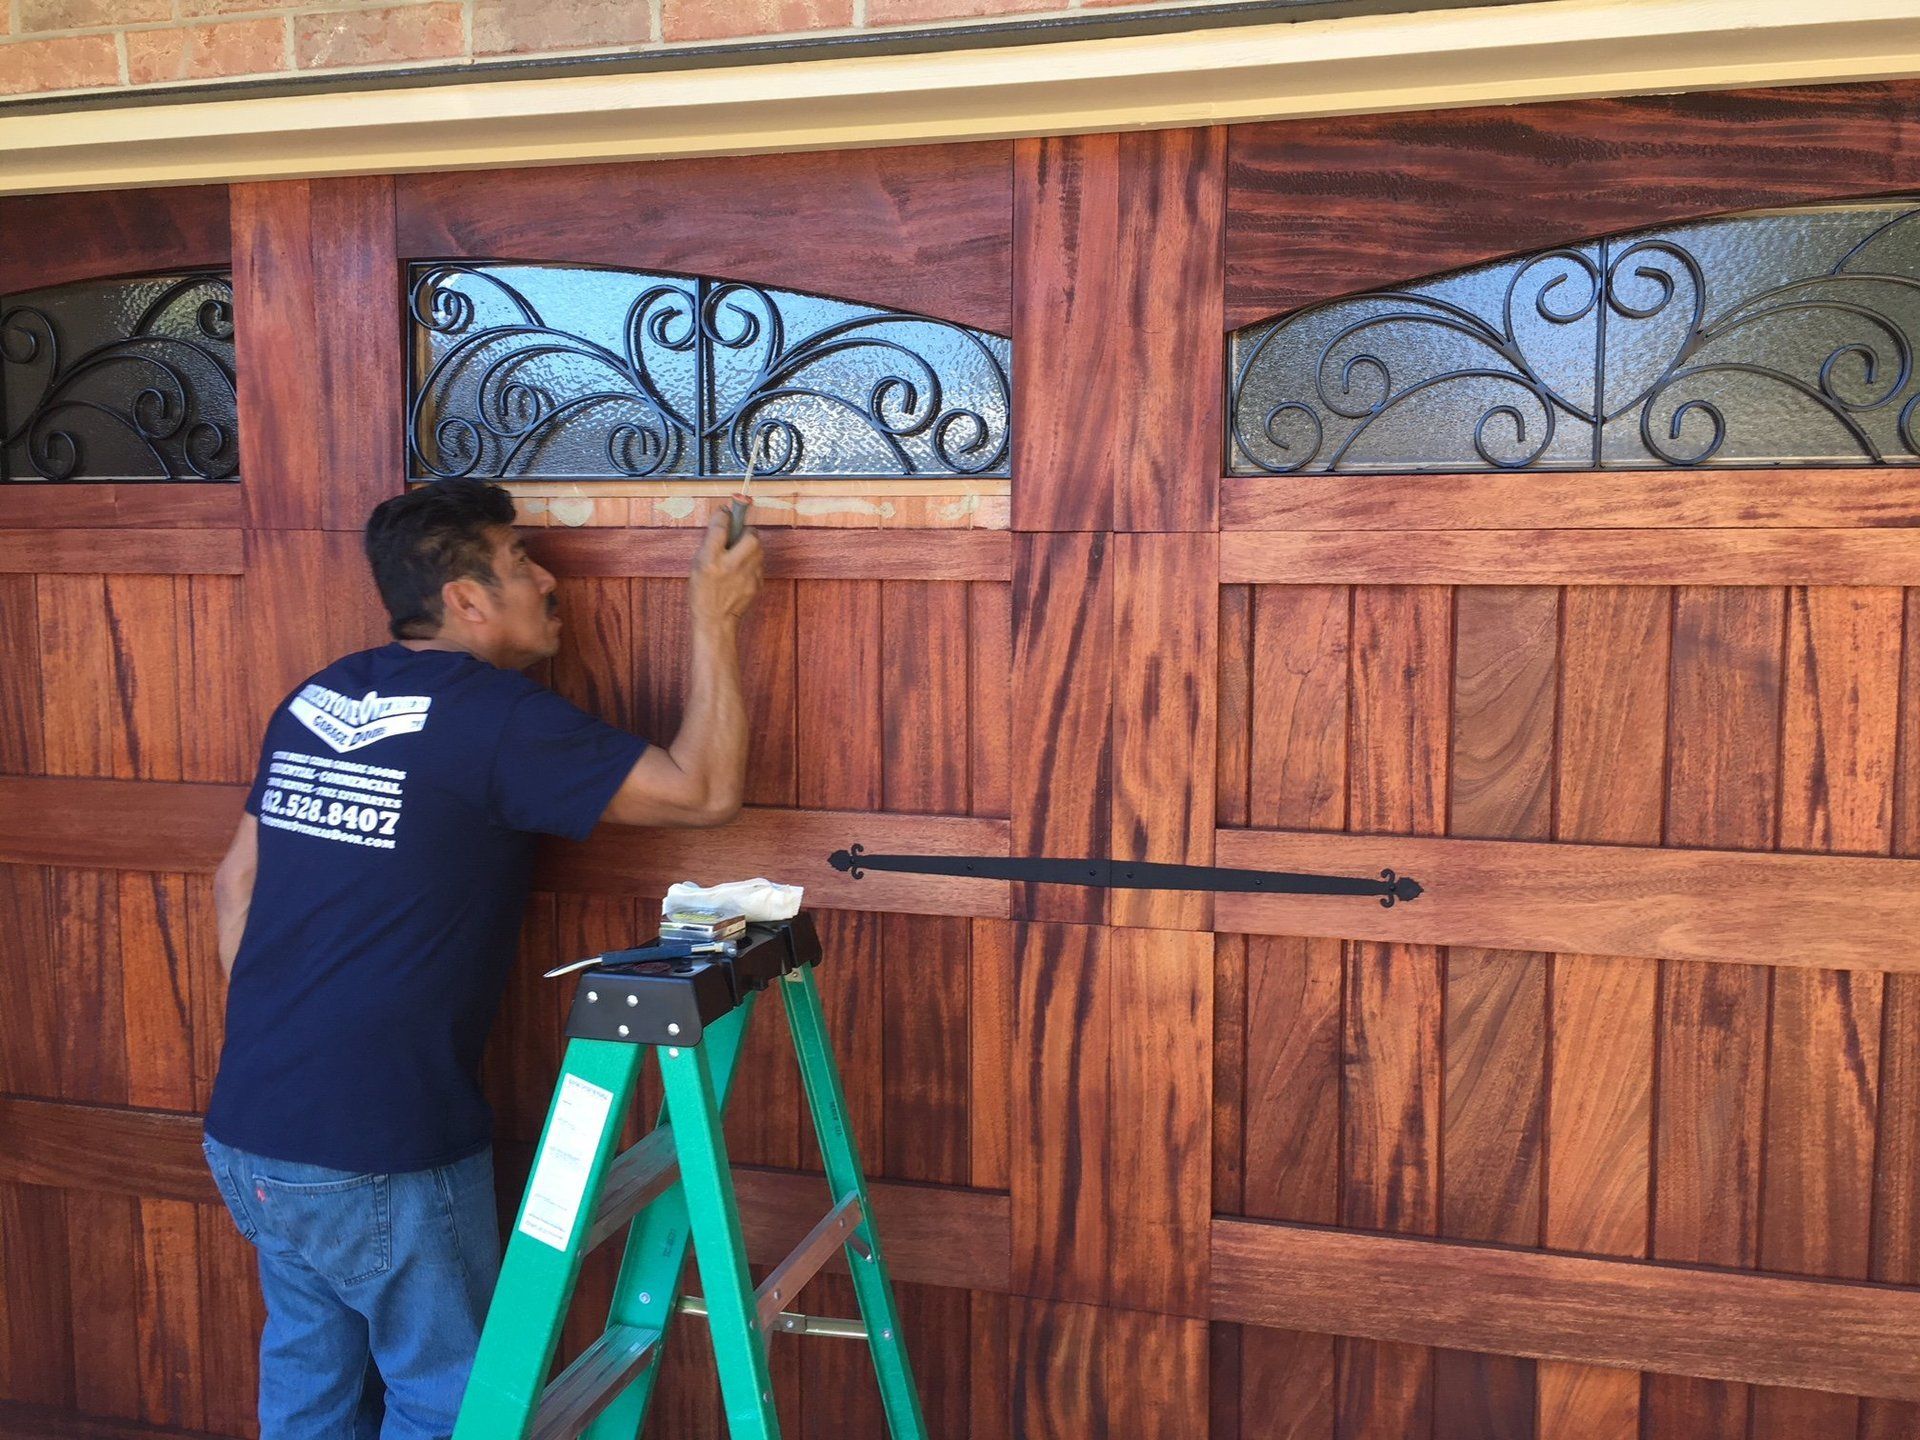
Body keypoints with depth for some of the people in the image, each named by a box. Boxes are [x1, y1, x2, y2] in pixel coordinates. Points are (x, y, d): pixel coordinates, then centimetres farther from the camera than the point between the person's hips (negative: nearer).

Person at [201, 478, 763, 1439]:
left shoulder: (315, 700, 7)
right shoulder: (495, 717, -15)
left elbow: (235, 883, 15)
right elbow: (703, 791, -12)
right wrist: (714, 622, -4)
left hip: (248, 1134, 8)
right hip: (379, 1155, -8)